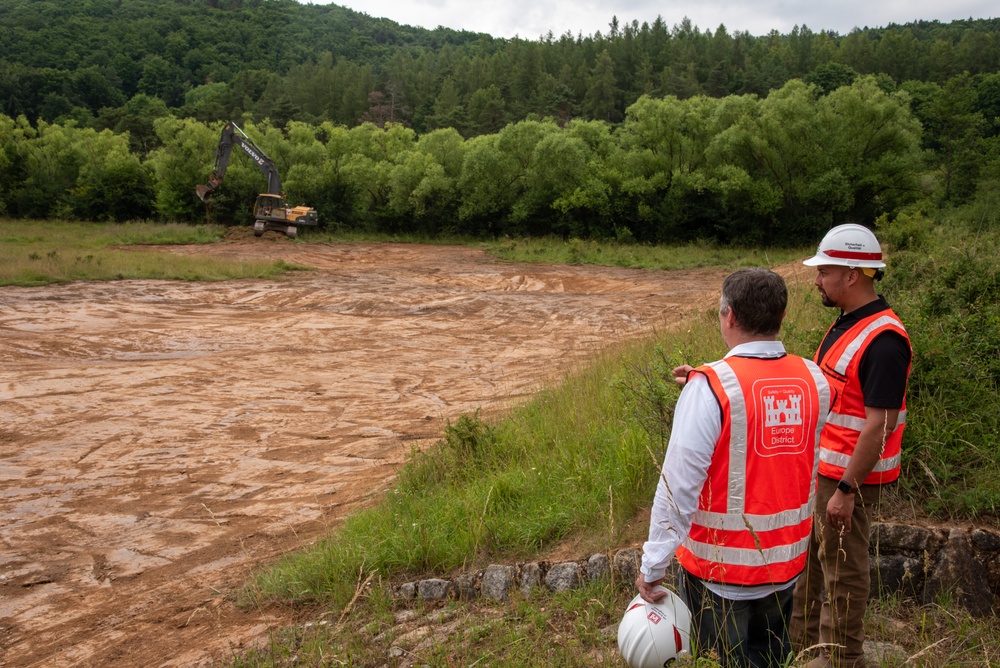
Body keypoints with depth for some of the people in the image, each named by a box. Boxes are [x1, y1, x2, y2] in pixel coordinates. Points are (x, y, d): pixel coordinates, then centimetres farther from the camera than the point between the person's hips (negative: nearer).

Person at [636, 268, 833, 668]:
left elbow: (680, 484, -24)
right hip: (787, 560, 5)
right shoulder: (814, 380, -5)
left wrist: (653, 566, -17)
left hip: (720, 567, -5)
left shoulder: (711, 387, -22)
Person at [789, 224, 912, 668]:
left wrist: (846, 489, -22)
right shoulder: (846, 323, 8)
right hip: (816, 467, 10)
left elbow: (880, 425, -24)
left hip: (847, 476, -10)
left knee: (842, 568, 6)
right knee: (806, 555, 21)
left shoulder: (882, 340, -22)